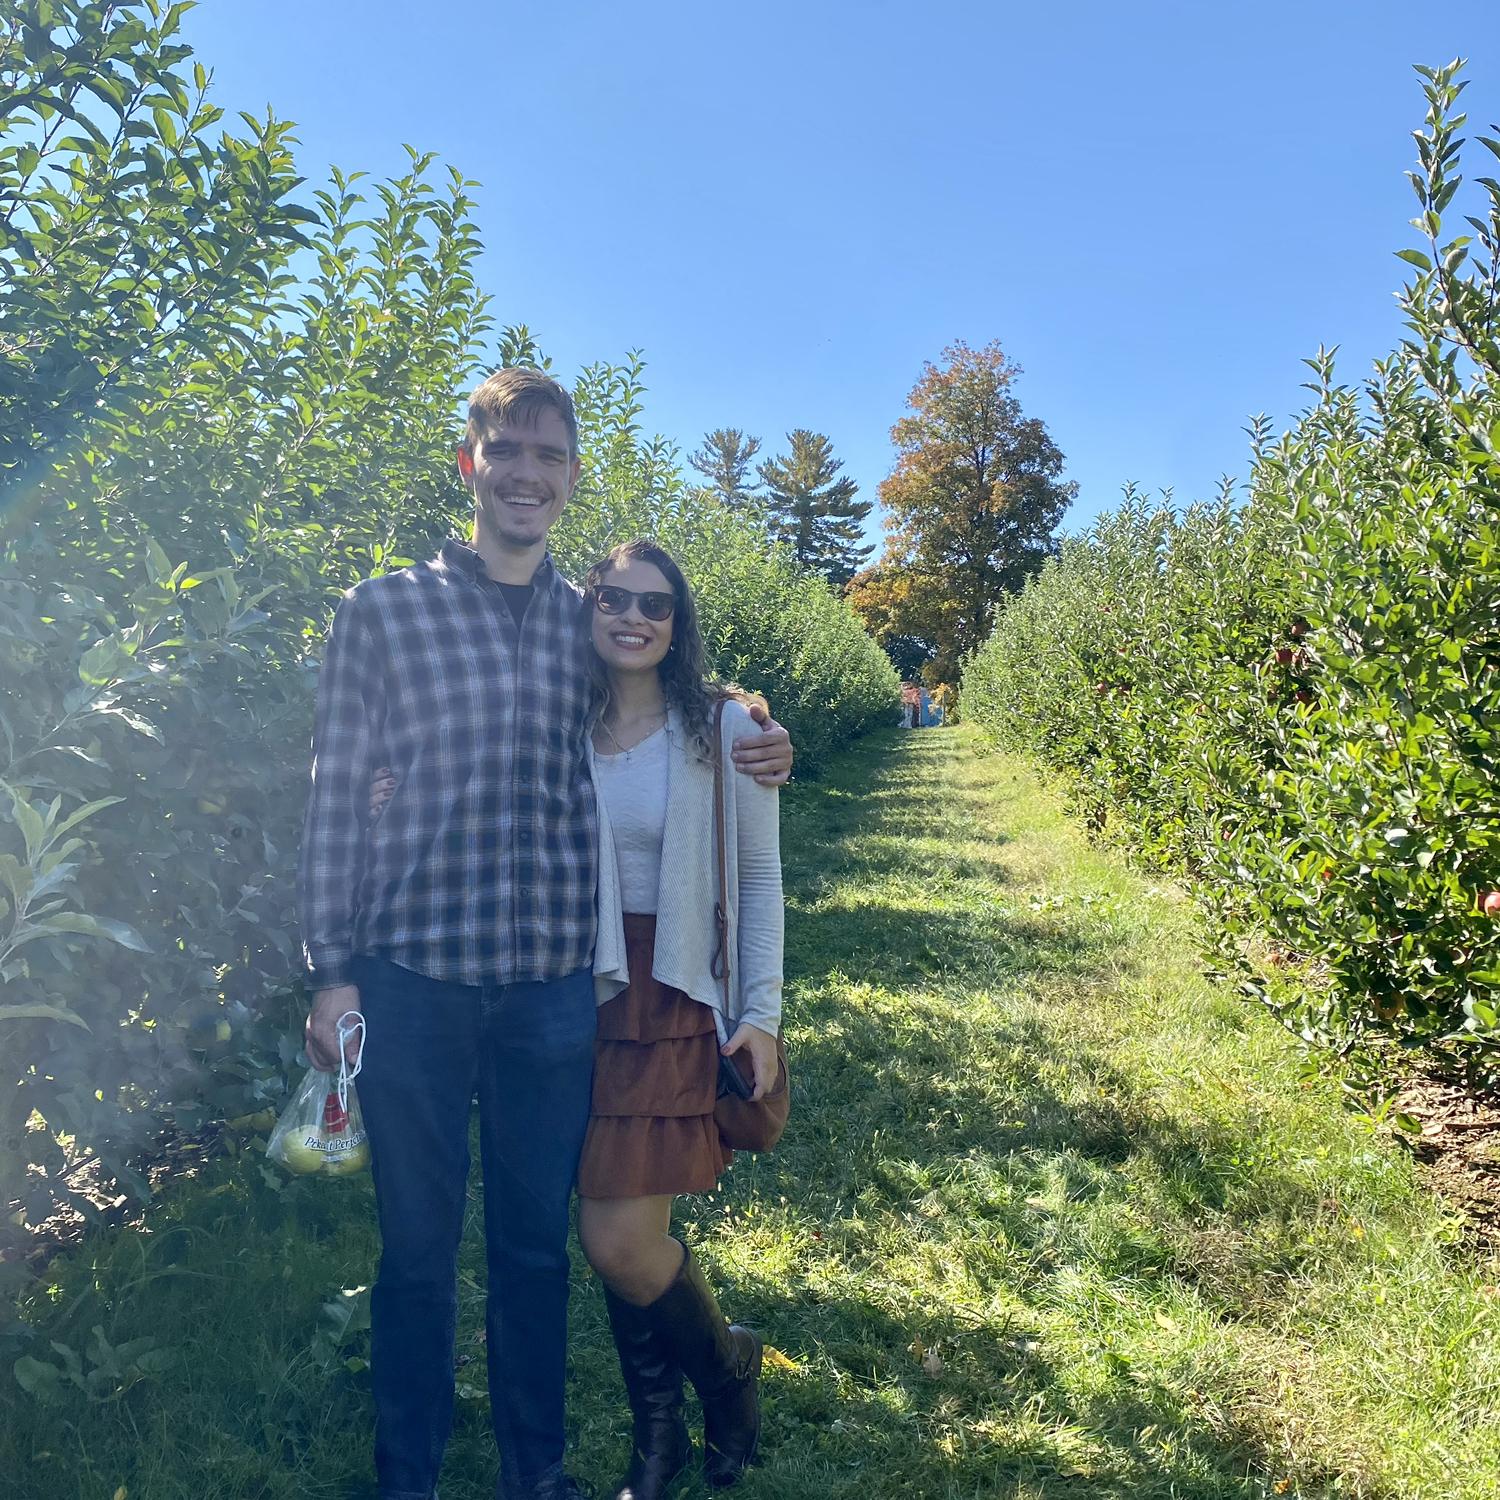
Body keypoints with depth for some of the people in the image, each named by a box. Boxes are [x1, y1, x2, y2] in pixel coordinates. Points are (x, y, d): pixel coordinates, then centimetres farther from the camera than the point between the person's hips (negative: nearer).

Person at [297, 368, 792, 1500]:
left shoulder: (594, 620, 8)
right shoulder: (384, 609, 1)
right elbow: (338, 795, 1)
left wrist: (748, 761, -1)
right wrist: (332, 969, -3)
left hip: (555, 982, 2)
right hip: (412, 976, -2)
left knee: (537, 1244, 15)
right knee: (418, 1248, 11)